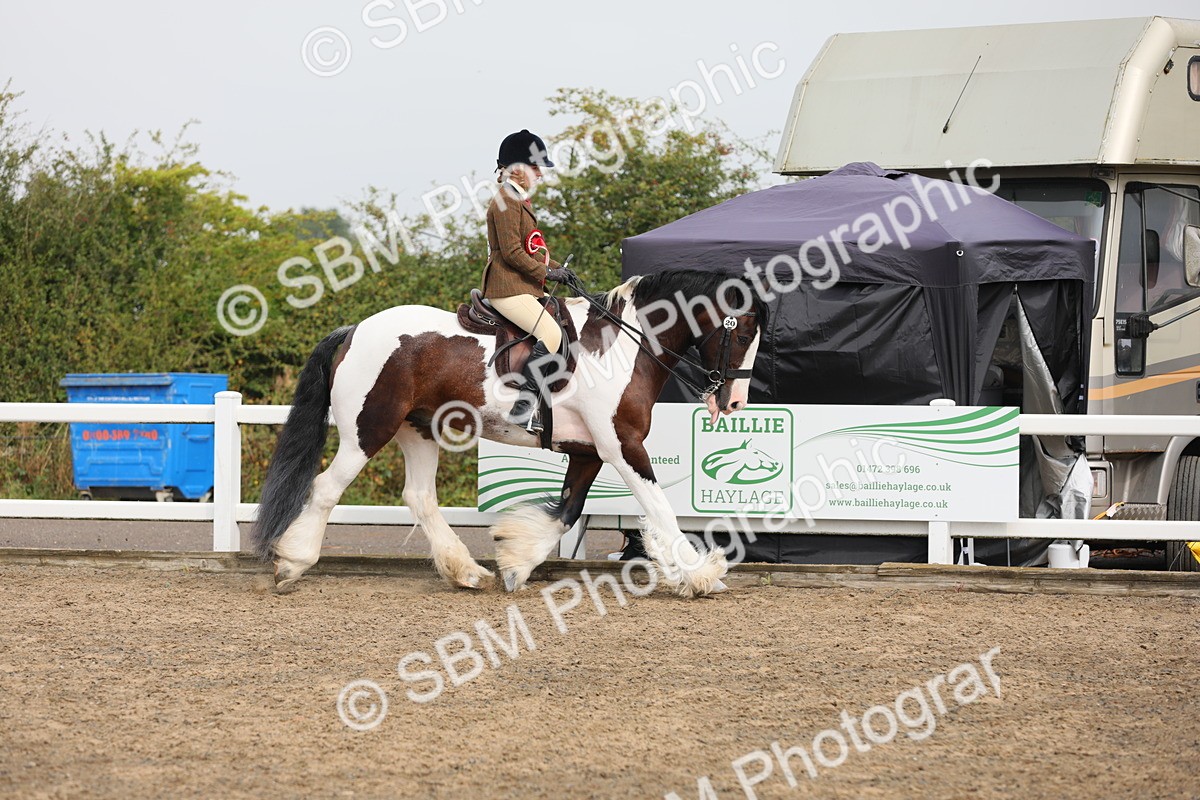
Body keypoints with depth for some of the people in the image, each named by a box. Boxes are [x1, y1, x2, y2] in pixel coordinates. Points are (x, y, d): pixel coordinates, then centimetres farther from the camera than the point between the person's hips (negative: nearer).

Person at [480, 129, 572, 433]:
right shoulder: (505, 202, -13)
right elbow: (512, 252, -19)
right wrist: (545, 273, -13)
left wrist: (555, 267, 13)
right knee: (551, 334, -24)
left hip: (525, 287, 11)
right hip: (507, 288, -11)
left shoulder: (522, 201, 20)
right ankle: (524, 407, -26)